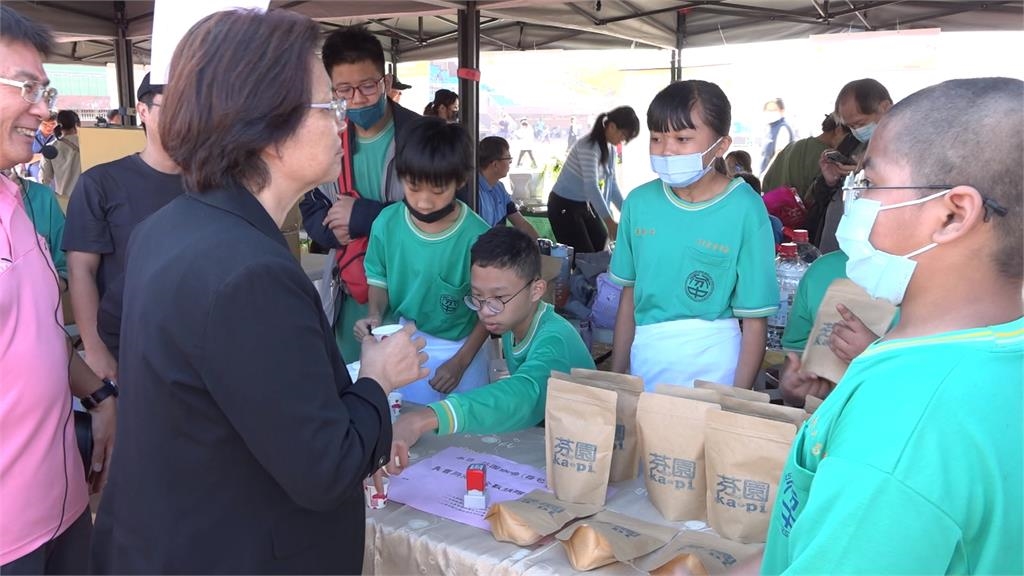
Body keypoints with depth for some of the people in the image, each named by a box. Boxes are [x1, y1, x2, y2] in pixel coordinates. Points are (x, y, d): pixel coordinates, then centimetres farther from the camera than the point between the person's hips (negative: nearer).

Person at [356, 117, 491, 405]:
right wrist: (374, 316, -16)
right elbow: (380, 279, 4)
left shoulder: (476, 236, -21)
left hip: (461, 348, -2)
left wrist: (460, 362, -10)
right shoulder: (387, 223, -13)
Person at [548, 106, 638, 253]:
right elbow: (591, 186, -32)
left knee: (602, 250, 5)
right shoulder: (589, 146, -24)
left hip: (586, 204, 9)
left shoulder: (610, 148, 3)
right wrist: (609, 222, -36)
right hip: (564, 206, -9)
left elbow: (611, 184, 9)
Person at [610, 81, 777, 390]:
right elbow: (629, 296, 6)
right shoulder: (640, 202, -2)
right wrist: (615, 380, 7)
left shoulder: (744, 209, -13)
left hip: (711, 363, -3)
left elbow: (755, 321, -9)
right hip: (645, 358, 4)